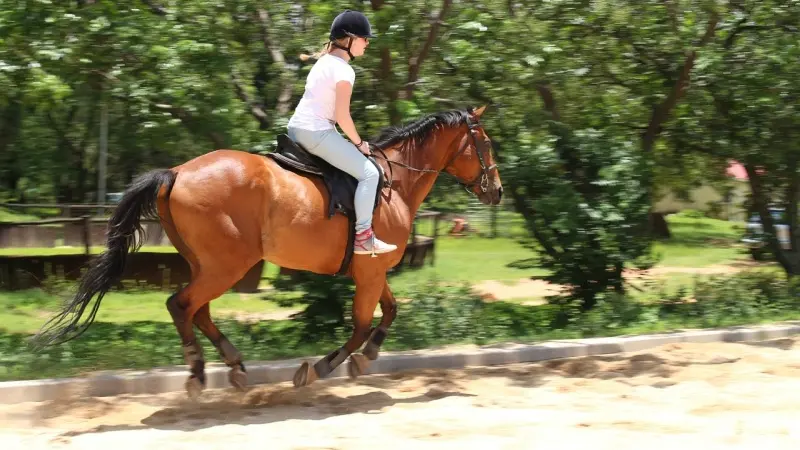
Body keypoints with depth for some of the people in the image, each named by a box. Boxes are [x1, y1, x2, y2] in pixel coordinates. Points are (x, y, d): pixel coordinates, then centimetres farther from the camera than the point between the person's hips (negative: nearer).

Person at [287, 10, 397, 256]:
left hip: (296, 129, 10)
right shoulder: (344, 70, -12)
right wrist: (359, 143, -3)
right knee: (369, 172, -10)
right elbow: (342, 116, -16)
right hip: (316, 132, -10)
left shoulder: (324, 62, 17)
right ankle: (363, 236, -12)